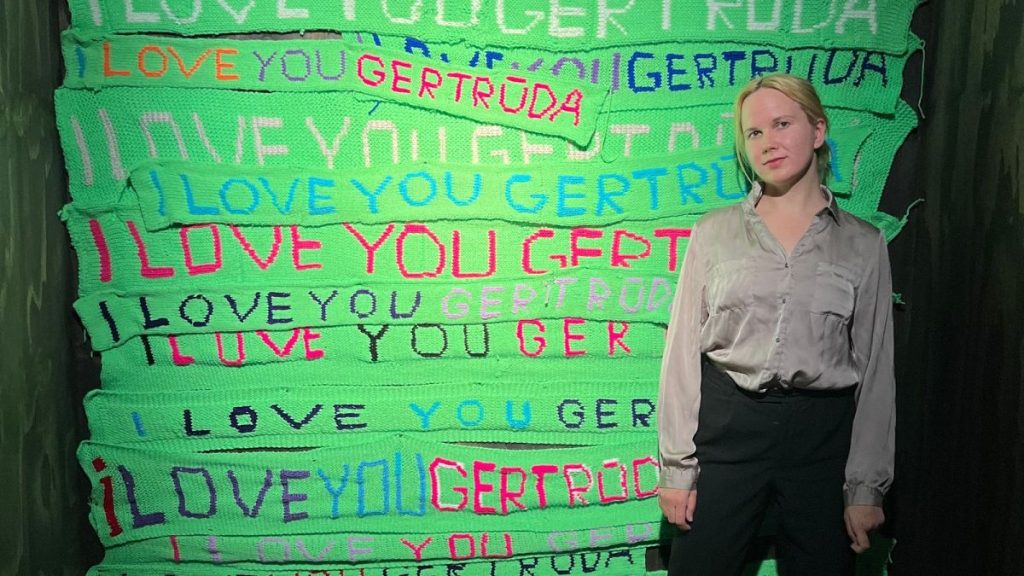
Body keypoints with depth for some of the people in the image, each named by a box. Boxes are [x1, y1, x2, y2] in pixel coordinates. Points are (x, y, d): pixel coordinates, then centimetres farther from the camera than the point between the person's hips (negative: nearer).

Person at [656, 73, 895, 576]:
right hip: (726, 425, 0)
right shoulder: (715, 232, 2)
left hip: (823, 435, 1)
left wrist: (866, 488, 3)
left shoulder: (863, 244, 3)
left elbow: (875, 370, 5)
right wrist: (676, 467, -3)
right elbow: (682, 351, 0)